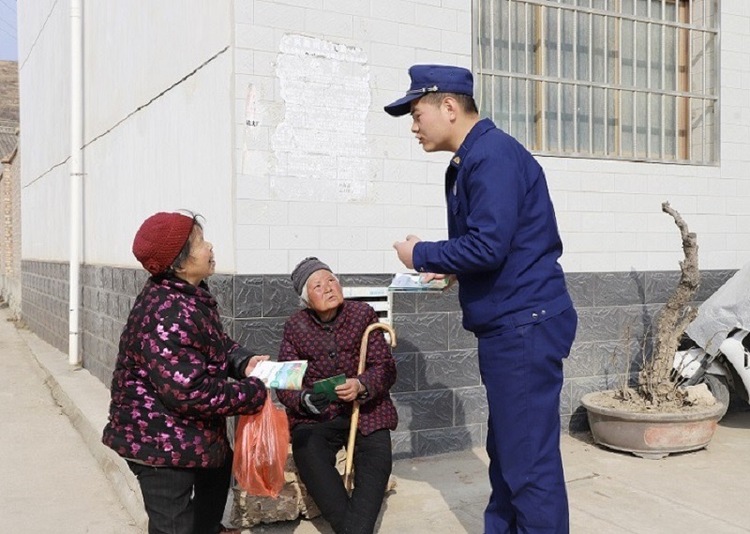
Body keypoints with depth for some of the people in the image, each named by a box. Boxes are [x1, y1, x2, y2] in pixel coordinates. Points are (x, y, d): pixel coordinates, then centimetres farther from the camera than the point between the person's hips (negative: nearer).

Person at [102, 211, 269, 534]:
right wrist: (253, 392, -20)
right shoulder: (169, 316, -29)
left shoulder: (189, 295, 3)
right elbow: (189, 391, -31)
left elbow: (215, 342, 16)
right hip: (160, 442, -10)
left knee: (219, 463, 28)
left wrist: (243, 361, -4)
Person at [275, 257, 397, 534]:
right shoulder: (295, 326, 2)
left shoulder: (364, 314, -1)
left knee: (377, 462, -27)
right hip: (314, 416, 0)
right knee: (309, 459, -30)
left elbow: (386, 367, -4)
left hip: (365, 409, 0)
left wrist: (361, 385, -26)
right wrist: (303, 399, -23)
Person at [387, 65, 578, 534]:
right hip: (506, 326, 11)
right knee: (506, 451, 18)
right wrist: (452, 269, 7)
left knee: (530, 460, -4)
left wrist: (422, 255, -10)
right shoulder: (469, 161, 16)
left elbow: (489, 244, -24)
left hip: (524, 325, -11)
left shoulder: (493, 154, -15)